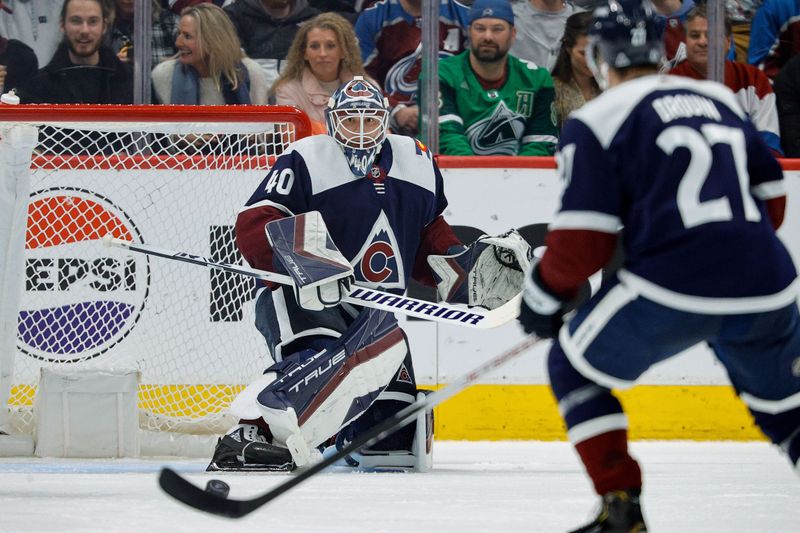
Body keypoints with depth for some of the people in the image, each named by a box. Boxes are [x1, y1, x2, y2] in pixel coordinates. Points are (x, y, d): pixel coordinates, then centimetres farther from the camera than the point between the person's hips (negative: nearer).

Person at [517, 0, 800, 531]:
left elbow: (582, 241, -2)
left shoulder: (597, 122, 3)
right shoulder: (722, 101, 19)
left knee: (575, 369, 17)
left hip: (673, 288, -5)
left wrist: (543, 298, 14)